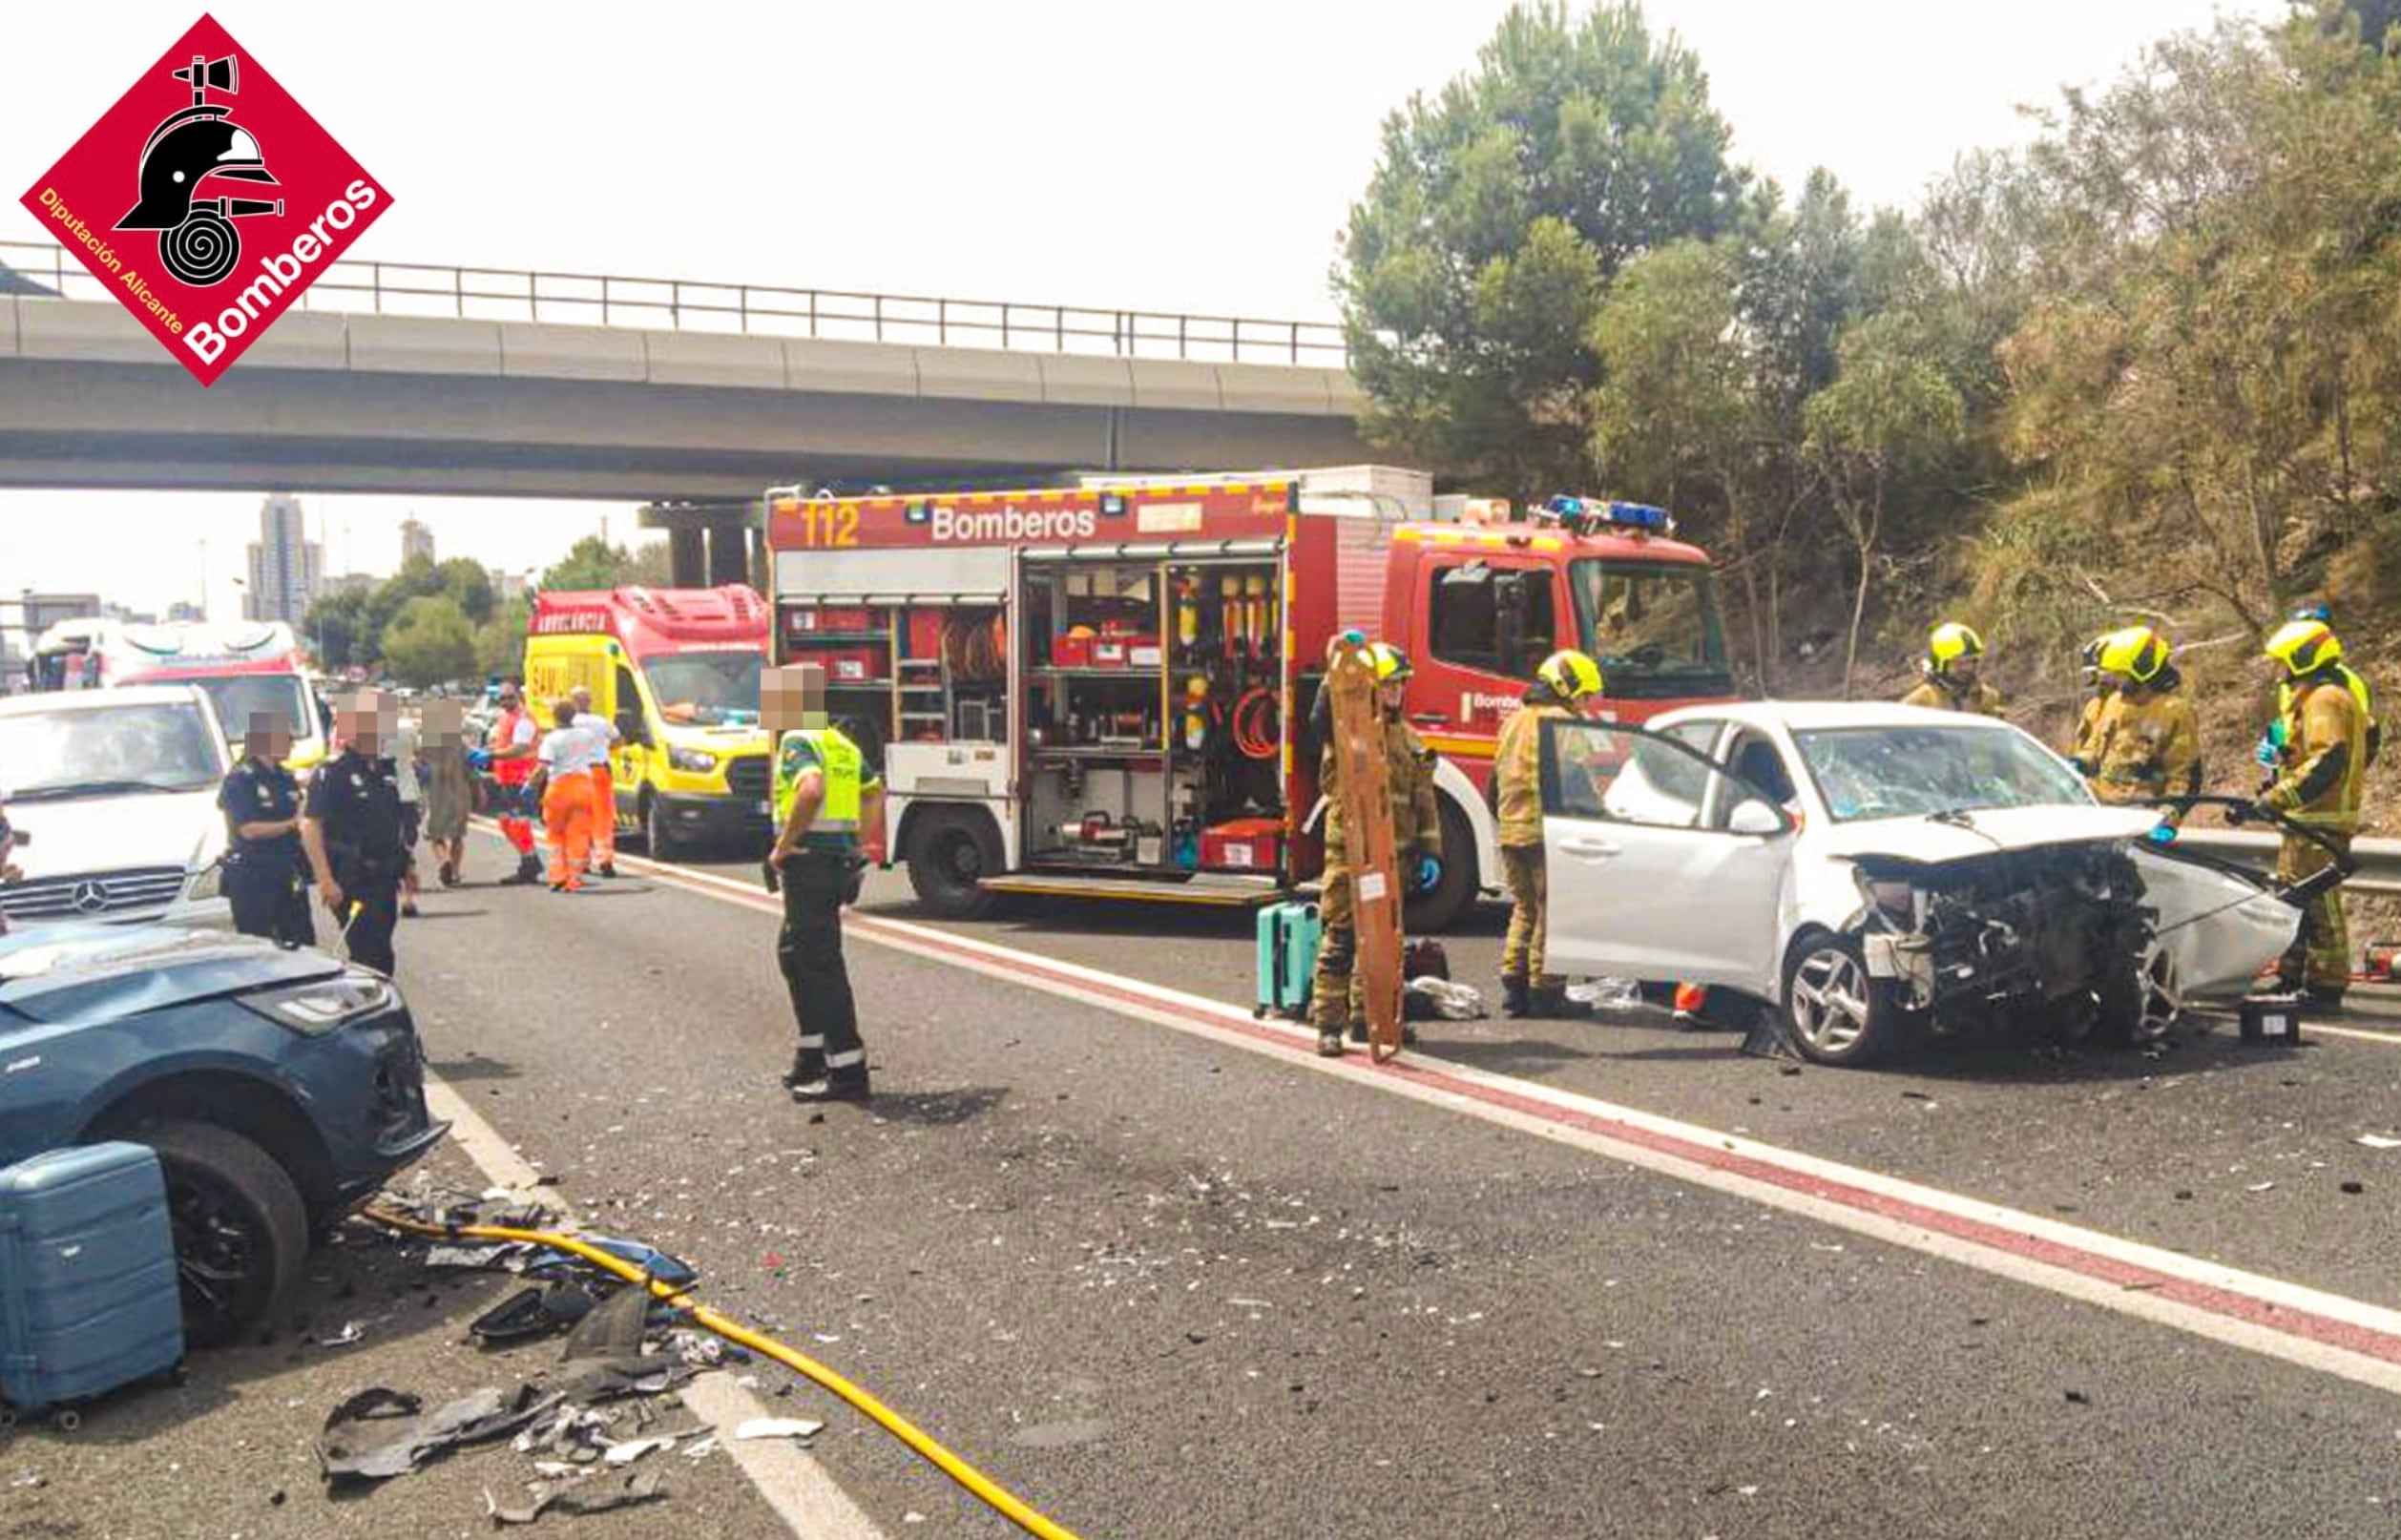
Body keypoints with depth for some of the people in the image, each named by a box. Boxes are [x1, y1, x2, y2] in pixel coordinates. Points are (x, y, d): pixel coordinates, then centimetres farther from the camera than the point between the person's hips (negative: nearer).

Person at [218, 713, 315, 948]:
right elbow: (248, 829, -17)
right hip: (252, 878, -7)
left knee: (303, 943, 6)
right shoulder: (241, 780, -9)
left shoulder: (287, 779, 12)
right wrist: (290, 824, -11)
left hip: (286, 874, 7)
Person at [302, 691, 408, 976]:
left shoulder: (386, 771, 13)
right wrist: (325, 880, -21)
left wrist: (405, 866, 19)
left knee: (380, 954, 12)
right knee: (370, 955, -10)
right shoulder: (332, 773, -11)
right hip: (351, 883, -7)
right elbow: (310, 826, -16)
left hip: (384, 879, 8)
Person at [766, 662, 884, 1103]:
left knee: (820, 964, -5)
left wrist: (783, 845, -21)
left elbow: (812, 788, -31)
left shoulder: (796, 742, -12)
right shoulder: (841, 742, 16)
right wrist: (855, 842, 21)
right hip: (840, 861, 9)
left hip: (809, 862, -9)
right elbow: (875, 792, 23)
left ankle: (848, 1071, -3)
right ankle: (813, 1052, 27)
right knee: (792, 952, 22)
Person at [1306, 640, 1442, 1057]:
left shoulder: (1406, 737, 15)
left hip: (1393, 855, 6)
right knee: (1341, 939, -5)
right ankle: (1328, 1025, -1)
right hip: (1350, 852, -6)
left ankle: (1366, 1017, 23)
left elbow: (1423, 800, 15)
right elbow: (1324, 717, -29)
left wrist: (1430, 852, 8)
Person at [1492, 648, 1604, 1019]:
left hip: (1511, 832, 8)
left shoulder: (1513, 721, 19)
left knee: (1524, 909, 15)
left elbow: (1496, 779, 23)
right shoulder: (1560, 723, -9)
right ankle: (1545, 989, -3)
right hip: (1546, 832, -8)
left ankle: (1513, 987, 13)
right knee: (1552, 911, -3)